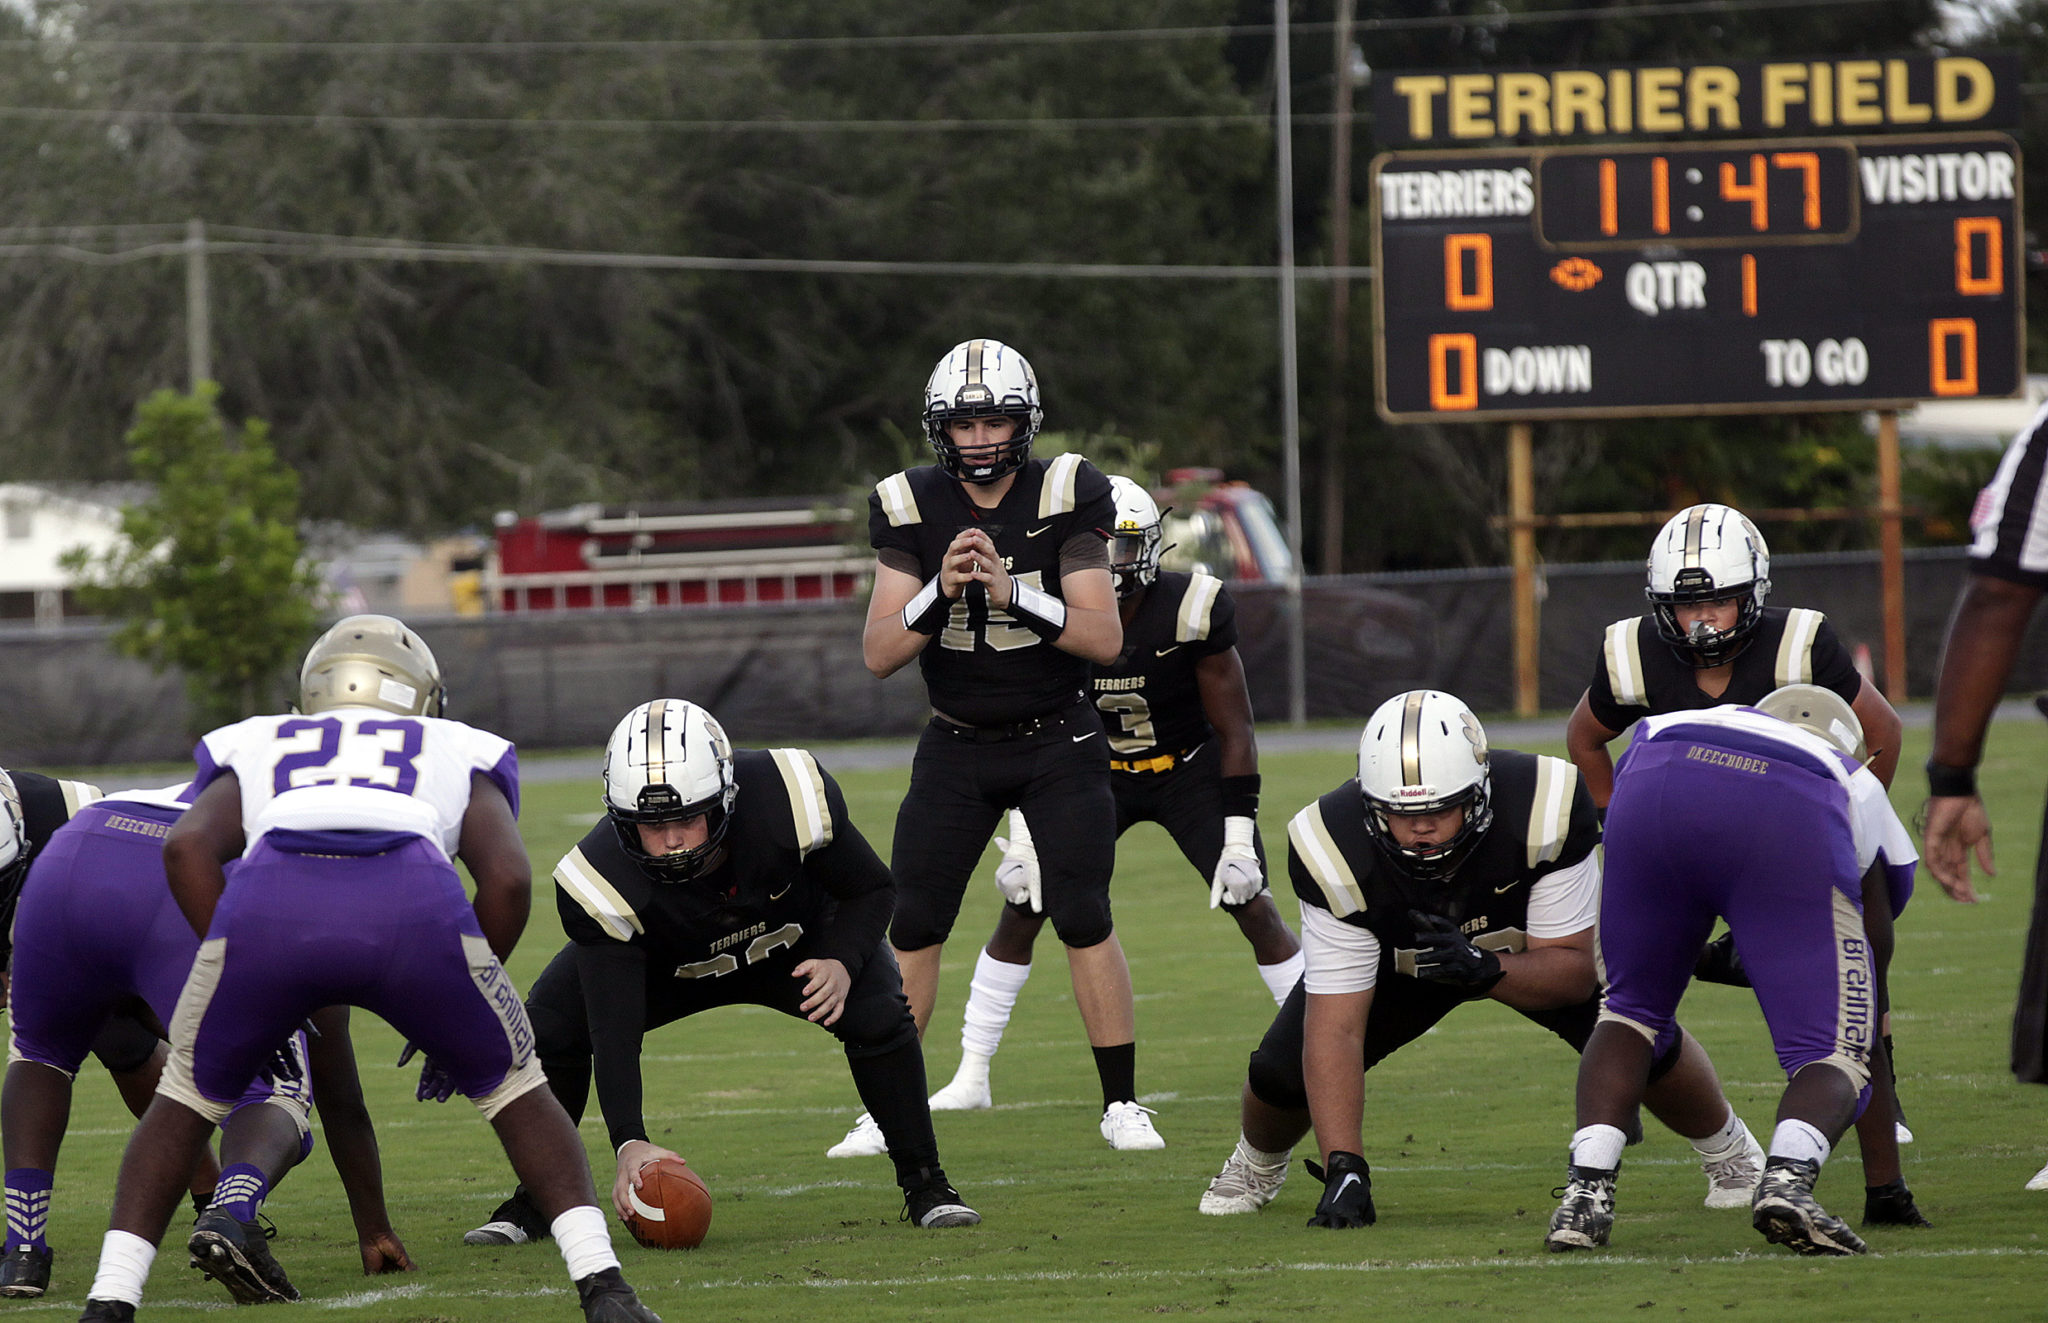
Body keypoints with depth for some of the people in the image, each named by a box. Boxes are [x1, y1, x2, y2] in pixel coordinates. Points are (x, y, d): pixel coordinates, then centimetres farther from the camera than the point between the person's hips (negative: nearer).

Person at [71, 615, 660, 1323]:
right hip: (415, 906, -1)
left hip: (265, 903, 1)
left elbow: (188, 845, 17)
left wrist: (244, 981, 22)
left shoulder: (252, 752, 38)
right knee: (514, 1088, 24)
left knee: (190, 1098, 26)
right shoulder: (462, 754, 36)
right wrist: (456, 1022, 27)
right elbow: (507, 877, 18)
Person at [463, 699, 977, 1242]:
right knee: (548, 1029, -20)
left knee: (878, 1014, -26)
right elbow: (612, 1028, -36)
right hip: (668, 967, 0)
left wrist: (843, 963, -37)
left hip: (799, 942, 0)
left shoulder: (789, 797, -38)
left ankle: (925, 1186, -5)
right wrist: (629, 1143, -48)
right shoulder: (602, 884, -39)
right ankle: (535, 1202, 2)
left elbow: (871, 889, -18)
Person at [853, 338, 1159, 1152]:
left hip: (1058, 742, -2)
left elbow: (1104, 639, -16)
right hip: (958, 749, 2)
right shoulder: (912, 509, -8)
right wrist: (941, 590, -28)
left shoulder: (1064, 498, -12)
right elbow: (879, 655, -11)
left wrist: (1013, 592, -29)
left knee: (1085, 923, -9)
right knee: (911, 931, -2)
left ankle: (1122, 1105, 1)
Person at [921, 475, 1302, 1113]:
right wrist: (1023, 837, -12)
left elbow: (1235, 731, -17)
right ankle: (971, 1076, 3)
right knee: (1021, 907, -6)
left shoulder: (1191, 611, -26)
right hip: (1100, 771, 2)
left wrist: (1239, 839, -19)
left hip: (1191, 770, -2)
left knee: (1254, 908, -11)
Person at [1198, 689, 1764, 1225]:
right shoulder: (1336, 850, -38)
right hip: (1396, 957, 0)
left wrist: (1484, 969, -49)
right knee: (1283, 1070, -14)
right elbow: (1335, 1030, -36)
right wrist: (1344, 1171, -45)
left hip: (1539, 949, 0)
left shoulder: (1544, 809, -39)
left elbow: (1574, 970, -29)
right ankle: (1259, 1163, 25)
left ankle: (1726, 1147, 15)